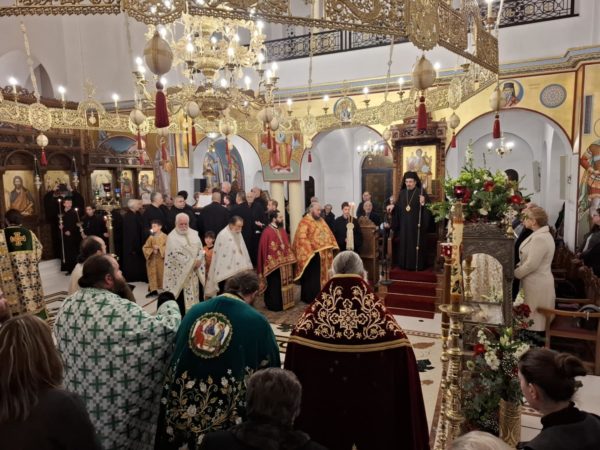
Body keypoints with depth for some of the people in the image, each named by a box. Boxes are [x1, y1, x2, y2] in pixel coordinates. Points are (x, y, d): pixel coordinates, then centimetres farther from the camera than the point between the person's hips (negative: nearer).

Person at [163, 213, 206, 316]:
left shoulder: (194, 234, 9)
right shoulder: (172, 237, -8)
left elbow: (201, 250, 7)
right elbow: (175, 255, -16)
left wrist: (198, 261, -12)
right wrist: (192, 262, -15)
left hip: (196, 272, 5)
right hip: (180, 274, -5)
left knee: (197, 297, 9)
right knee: (182, 300, -2)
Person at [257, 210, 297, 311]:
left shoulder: (282, 230, 10)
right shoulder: (267, 232, -16)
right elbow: (264, 249, -16)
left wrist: (290, 257, 11)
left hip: (285, 263, 8)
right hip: (274, 264, -8)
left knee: (284, 284, 15)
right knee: (275, 286, 1)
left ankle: (284, 302, 27)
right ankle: (274, 305, 13)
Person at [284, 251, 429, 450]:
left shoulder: (305, 327, -19)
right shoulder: (390, 331, -22)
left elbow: (294, 380, -9)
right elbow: (404, 386, -15)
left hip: (323, 416, 1)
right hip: (373, 417, -1)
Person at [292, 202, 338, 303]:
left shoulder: (321, 221, 15)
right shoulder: (305, 222, -11)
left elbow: (328, 233, 20)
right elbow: (302, 238, -19)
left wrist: (332, 245, 7)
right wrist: (310, 250, -25)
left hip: (323, 254, 8)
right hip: (311, 254, -8)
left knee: (322, 276, 13)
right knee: (311, 278, 0)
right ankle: (310, 298, 10)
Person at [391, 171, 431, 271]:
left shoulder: (421, 192, -6)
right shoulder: (402, 193, 9)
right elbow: (398, 208, 14)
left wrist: (423, 203, -28)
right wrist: (393, 206, -5)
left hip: (416, 225, -5)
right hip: (404, 225, 5)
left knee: (416, 244, 0)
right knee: (404, 244, 8)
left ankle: (417, 265, 8)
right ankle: (404, 264, 17)